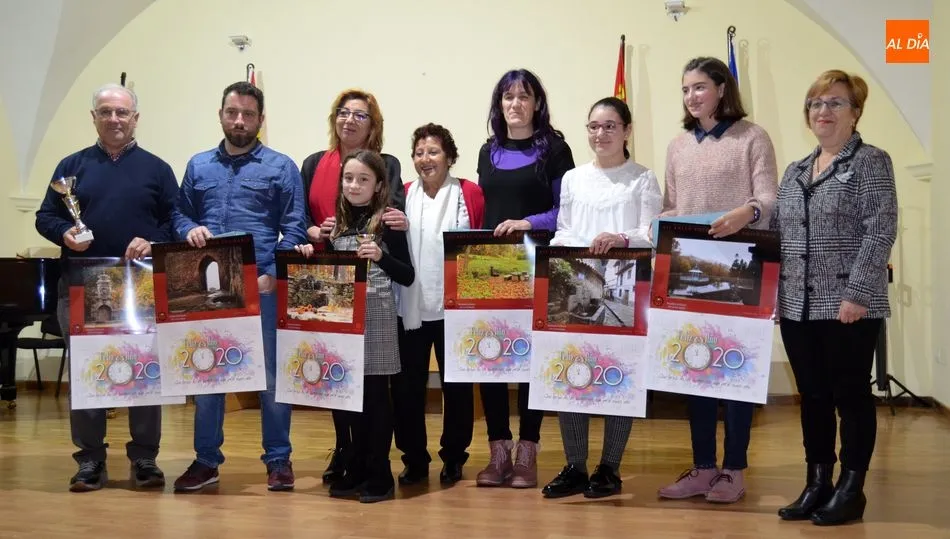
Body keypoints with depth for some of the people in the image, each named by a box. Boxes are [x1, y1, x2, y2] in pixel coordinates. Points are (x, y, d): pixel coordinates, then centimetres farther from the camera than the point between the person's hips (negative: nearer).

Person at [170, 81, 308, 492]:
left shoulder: (280, 167, 3)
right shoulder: (198, 166, 15)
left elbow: (294, 228, -3)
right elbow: (179, 213, 16)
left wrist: (273, 275, -14)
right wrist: (190, 229, -8)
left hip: (262, 287, -3)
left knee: (271, 375, 4)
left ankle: (278, 459, 15)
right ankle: (206, 459, 21)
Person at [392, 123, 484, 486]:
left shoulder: (470, 194, -1)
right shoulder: (402, 196, 7)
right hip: (410, 306, 2)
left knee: (456, 383, 8)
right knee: (407, 384, 6)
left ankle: (454, 458, 22)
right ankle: (414, 459, 19)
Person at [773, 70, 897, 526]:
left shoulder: (871, 163, -3)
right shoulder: (794, 172, 16)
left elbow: (880, 232, -12)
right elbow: (777, 236, 17)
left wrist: (857, 294, -18)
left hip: (847, 305, -6)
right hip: (798, 307, 6)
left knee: (851, 396, 3)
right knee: (812, 397, 11)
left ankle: (850, 489, 13)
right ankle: (817, 484, 21)